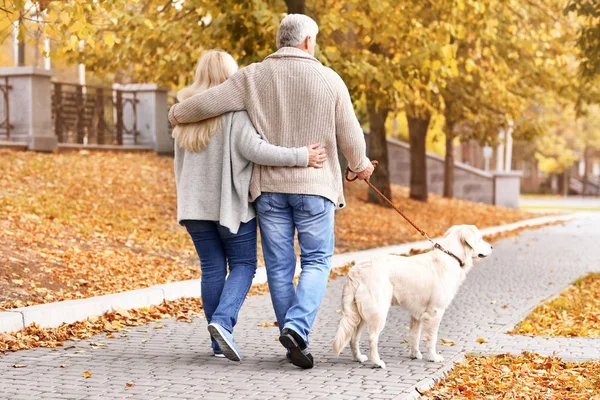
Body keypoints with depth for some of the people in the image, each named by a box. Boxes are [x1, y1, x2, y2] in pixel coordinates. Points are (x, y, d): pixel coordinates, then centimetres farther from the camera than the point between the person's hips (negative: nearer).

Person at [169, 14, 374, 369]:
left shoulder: (253, 76, -1)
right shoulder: (329, 80, -3)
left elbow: (208, 103, -5)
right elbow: (350, 136, 1)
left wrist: (177, 115, 16)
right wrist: (361, 166, 21)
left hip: (269, 186, 2)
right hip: (314, 185, -2)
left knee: (280, 266, 9)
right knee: (316, 262, 6)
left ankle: (296, 343, 14)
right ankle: (296, 328, -15)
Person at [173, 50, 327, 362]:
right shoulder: (234, 110, -10)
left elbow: (180, 164, 15)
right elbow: (253, 148, -22)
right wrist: (300, 156, -20)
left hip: (195, 205, 5)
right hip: (232, 203, -5)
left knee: (212, 268, 9)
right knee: (243, 264, 6)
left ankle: (219, 342, 11)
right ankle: (223, 321, -16)